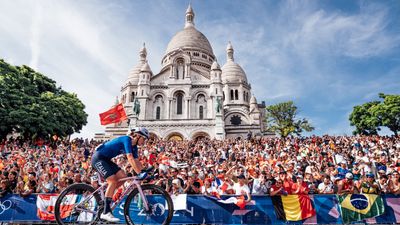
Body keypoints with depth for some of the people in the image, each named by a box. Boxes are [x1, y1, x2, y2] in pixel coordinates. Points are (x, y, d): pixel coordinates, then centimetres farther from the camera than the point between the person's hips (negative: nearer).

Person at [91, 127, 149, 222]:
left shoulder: (133, 146, 6)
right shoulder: (127, 139, -21)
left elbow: (136, 161, 5)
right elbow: (130, 158, -32)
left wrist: (144, 172, -6)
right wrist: (139, 173, -36)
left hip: (105, 159, 9)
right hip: (98, 158, -9)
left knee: (123, 177, -3)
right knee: (113, 181, -18)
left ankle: (105, 195, 10)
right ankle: (106, 212, -16)